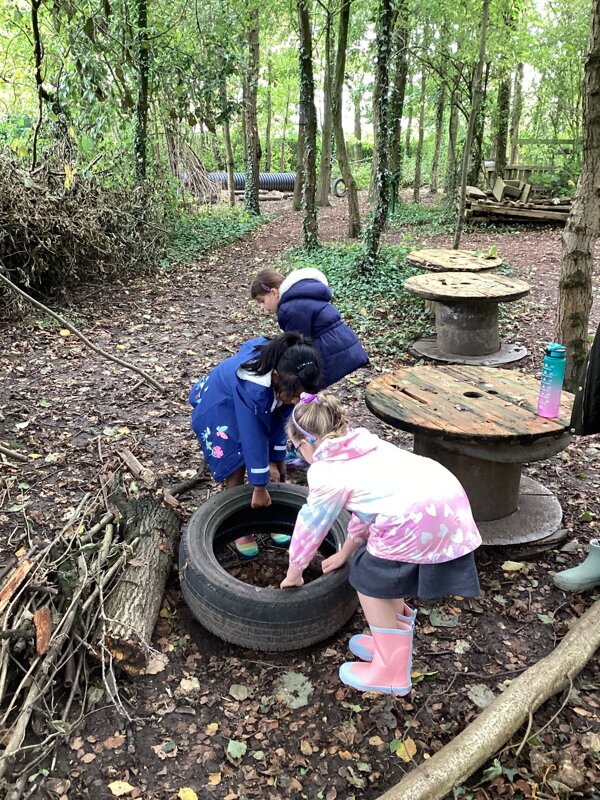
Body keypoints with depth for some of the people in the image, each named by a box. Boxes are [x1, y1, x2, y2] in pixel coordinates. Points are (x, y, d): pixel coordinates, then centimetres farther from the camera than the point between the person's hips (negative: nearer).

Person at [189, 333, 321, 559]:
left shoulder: (288, 379, -26)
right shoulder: (252, 388, -44)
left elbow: (280, 419, -12)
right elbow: (253, 437, -35)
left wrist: (276, 460, -8)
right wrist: (260, 487, -25)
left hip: (260, 409, 6)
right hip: (219, 408, -6)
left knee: (277, 466, 1)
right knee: (235, 465, -10)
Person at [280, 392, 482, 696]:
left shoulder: (326, 473, 2)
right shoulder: (364, 444, 25)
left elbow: (309, 528, 13)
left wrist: (293, 573, 31)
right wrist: (345, 552, 43)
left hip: (418, 520, -9)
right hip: (448, 500, 9)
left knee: (369, 583, 13)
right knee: (385, 578, 26)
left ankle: (391, 673, 24)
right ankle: (391, 645, 43)